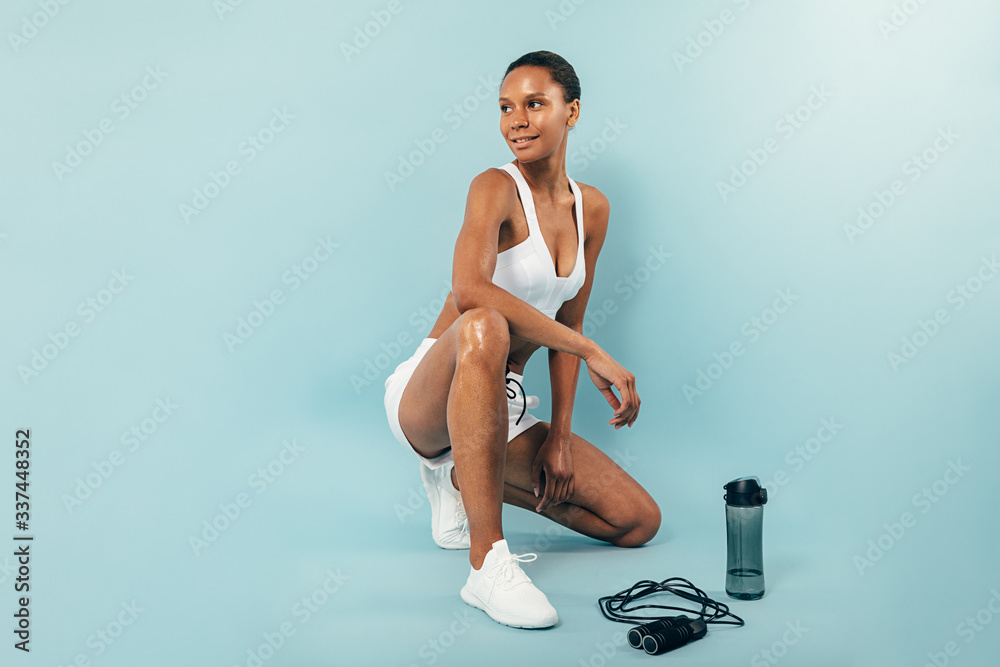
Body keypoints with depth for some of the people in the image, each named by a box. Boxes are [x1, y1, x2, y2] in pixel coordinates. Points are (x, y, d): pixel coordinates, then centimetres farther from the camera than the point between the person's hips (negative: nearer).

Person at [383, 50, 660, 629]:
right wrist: (591, 351, -34)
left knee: (639, 522, 0)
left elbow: (569, 323, 9)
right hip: (425, 404, -6)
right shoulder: (497, 188, -14)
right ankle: (488, 563, -37)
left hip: (503, 409, 7)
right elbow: (469, 290, -34)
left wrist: (560, 437, 2)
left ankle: (464, 480, 13)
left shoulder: (592, 208, 6)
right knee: (484, 328, -42)